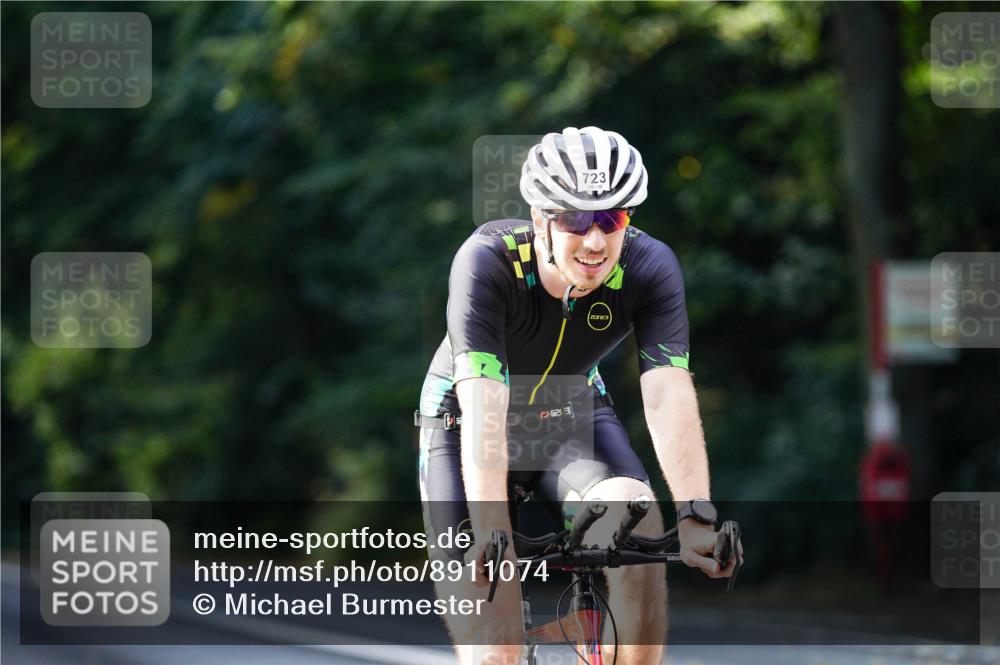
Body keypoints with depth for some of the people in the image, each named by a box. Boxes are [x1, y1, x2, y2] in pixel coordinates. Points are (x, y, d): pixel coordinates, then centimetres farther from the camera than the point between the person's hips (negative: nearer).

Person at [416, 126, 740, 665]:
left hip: (572, 416, 2)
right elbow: (483, 408, -40)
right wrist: (490, 535, -50)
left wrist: (696, 514, -48)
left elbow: (668, 395, -34)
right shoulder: (487, 261, -33)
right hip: (464, 419, -2)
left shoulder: (650, 268, -25)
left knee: (638, 522, -27)